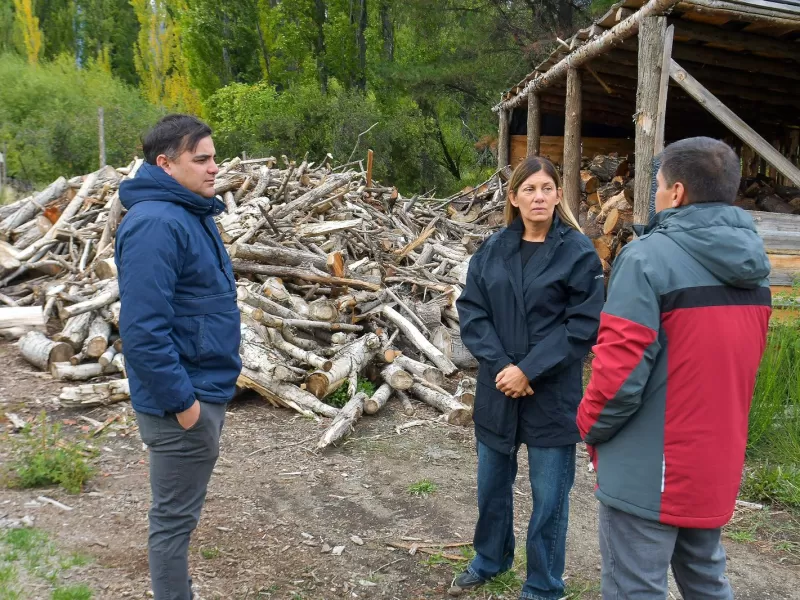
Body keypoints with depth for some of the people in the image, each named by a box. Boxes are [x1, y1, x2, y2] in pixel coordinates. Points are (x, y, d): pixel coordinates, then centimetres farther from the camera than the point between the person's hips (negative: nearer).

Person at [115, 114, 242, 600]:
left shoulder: (193, 212, 10)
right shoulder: (156, 224, -22)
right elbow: (143, 329, -28)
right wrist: (181, 400, -23)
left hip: (205, 391, 10)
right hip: (184, 401, -10)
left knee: (181, 512, 22)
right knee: (175, 517, 5)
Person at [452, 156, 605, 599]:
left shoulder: (578, 252, -8)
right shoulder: (492, 249, 3)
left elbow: (585, 325, -13)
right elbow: (471, 311, 0)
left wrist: (529, 370, -18)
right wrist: (500, 365, -14)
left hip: (552, 393, -4)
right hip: (497, 388, 4)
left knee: (549, 495, 7)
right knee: (491, 483, 20)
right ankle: (490, 560, 43)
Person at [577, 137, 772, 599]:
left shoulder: (650, 256, -18)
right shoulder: (751, 266, 6)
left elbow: (620, 367, -21)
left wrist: (591, 426, -4)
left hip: (650, 473, -7)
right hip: (716, 466, 7)